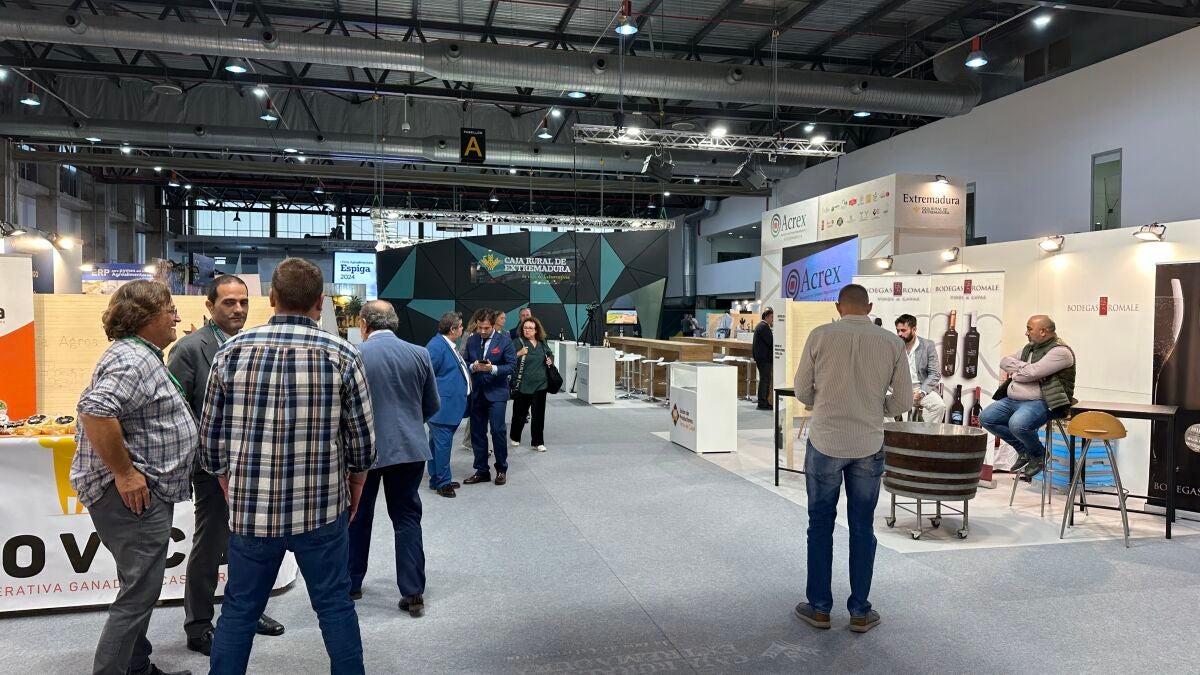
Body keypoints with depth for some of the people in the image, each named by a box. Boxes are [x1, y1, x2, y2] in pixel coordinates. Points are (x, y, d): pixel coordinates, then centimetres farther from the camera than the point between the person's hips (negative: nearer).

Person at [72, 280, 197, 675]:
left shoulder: (143, 356, 15)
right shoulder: (132, 359, -19)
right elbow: (95, 411, -32)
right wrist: (124, 473, -26)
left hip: (148, 491, 11)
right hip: (132, 493, -11)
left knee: (139, 590, 19)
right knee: (139, 594, -5)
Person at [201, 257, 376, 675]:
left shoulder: (231, 352, -3)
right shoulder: (342, 355, -8)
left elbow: (211, 439, 3)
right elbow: (362, 441, -3)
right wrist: (353, 494, 14)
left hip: (251, 509, 1)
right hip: (323, 508, -1)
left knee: (239, 610, 17)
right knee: (335, 606, 13)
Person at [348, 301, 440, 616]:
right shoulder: (419, 354, -2)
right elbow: (433, 405, 6)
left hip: (364, 448, -2)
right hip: (409, 447, 2)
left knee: (357, 517, 17)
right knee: (407, 517, 10)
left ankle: (351, 584, 31)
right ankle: (413, 593, 9)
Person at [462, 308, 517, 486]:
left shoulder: (504, 341, -5)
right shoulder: (471, 341, 5)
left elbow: (511, 366, -8)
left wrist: (493, 368, -23)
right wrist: (473, 367, -14)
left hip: (496, 392, -4)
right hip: (477, 392, 4)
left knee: (498, 430, -6)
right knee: (477, 432, 7)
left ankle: (501, 469, 12)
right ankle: (481, 471, 19)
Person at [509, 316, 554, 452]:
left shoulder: (542, 343, 8)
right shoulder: (518, 342, -7)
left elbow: (550, 354, 25)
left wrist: (550, 360, 4)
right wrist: (519, 354, -28)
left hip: (540, 384, 4)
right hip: (523, 384, -3)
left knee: (539, 413, 4)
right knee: (520, 412, 10)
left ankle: (537, 442, 12)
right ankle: (515, 437, 32)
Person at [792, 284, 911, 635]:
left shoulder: (820, 335, -7)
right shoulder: (893, 343, -3)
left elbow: (802, 391, -1)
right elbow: (903, 401, 1)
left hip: (825, 443, -1)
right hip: (869, 446, 1)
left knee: (821, 525, 12)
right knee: (862, 529, 13)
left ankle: (819, 607, 20)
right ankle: (860, 612, 21)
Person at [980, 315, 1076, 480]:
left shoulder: (1060, 352, -11)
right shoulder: (1030, 347, 17)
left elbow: (1030, 373, -21)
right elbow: (1004, 361, 20)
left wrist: (1014, 370, -2)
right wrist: (1004, 377, -1)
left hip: (1041, 402, -9)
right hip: (1013, 399, 9)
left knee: (1017, 424, -34)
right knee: (985, 417, -4)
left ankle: (1038, 454, 0)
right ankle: (1024, 450, 11)